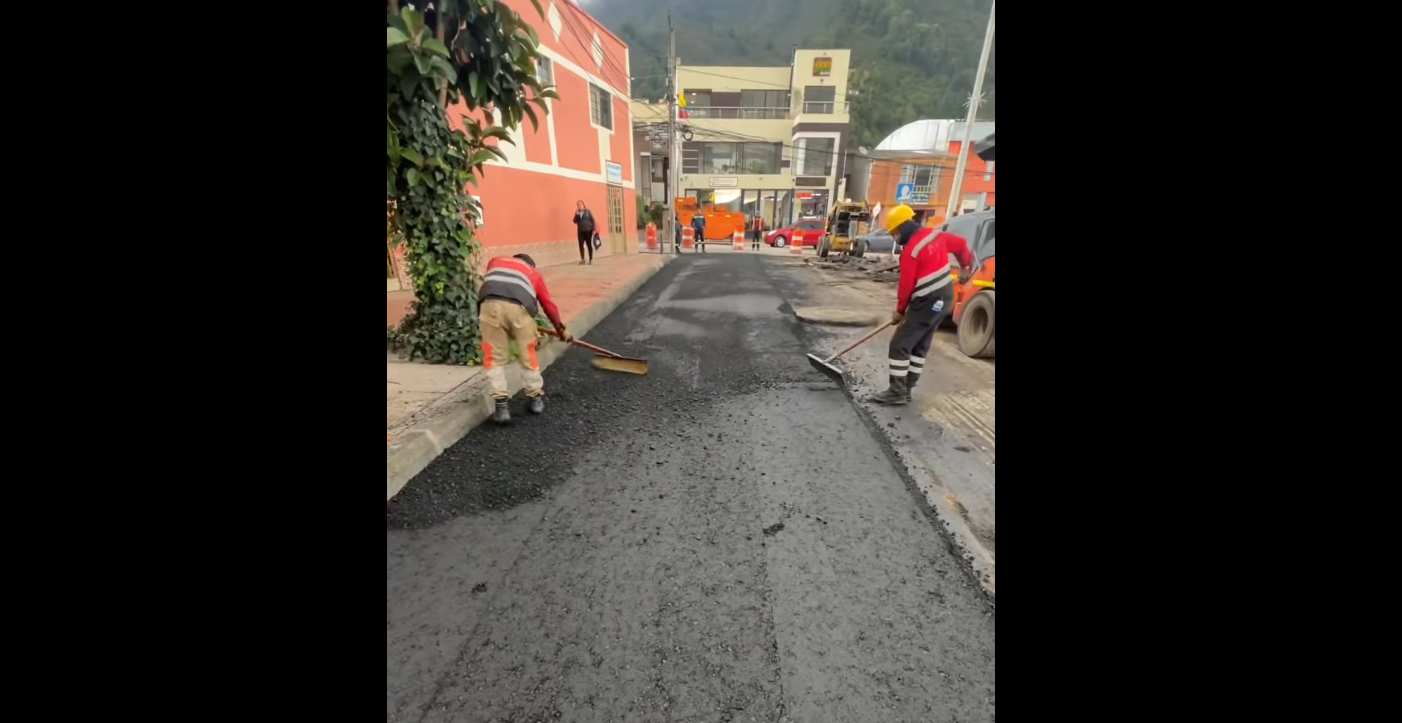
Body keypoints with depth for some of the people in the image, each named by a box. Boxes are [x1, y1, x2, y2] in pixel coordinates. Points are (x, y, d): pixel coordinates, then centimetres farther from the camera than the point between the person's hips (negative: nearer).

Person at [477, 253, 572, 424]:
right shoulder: (534, 273, 34)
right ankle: (536, 399, 32)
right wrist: (561, 329, 44)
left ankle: (501, 407, 14)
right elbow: (549, 305, 34)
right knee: (527, 355, 17)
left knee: (495, 357, 14)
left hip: (490, 304, 1)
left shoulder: (495, 261, 38)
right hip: (519, 306, 0)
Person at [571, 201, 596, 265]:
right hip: (580, 231, 4)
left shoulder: (588, 211, -2)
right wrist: (576, 214, -11)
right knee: (581, 245, 0)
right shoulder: (577, 213, 9)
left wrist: (593, 229, -10)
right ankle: (582, 259, 9)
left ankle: (591, 259, 10)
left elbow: (593, 220, -4)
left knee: (589, 245, 2)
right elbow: (575, 221, 2)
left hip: (588, 231, -3)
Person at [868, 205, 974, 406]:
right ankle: (906, 388, 20)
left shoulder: (910, 251, -19)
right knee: (920, 346, 14)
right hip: (944, 298, 10)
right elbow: (961, 244, 19)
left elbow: (906, 285, -14)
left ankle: (897, 392, -2)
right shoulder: (936, 235, 5)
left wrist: (900, 310, 0)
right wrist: (966, 265, 35)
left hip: (927, 303, -10)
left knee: (899, 345, -6)